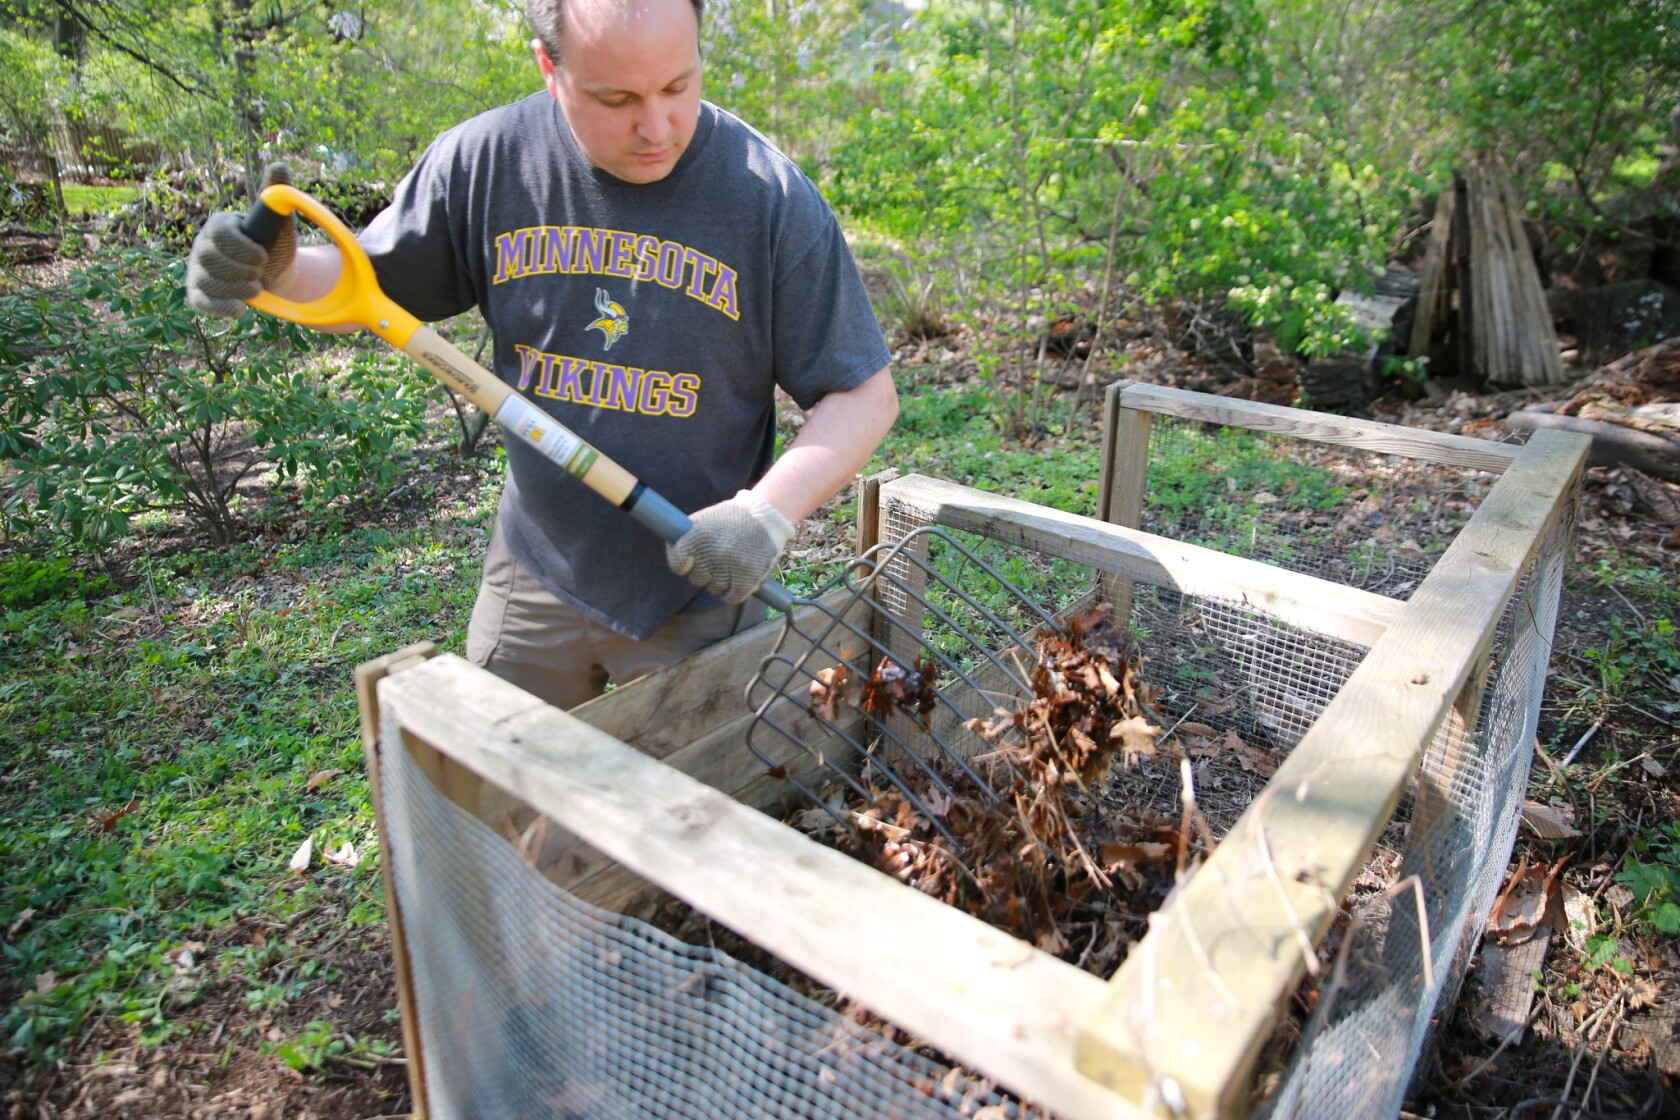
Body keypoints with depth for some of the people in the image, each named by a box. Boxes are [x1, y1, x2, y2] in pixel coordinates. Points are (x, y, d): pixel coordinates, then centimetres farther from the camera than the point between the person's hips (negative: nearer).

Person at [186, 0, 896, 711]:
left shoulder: (770, 198, -15)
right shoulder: (486, 160, -7)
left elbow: (866, 394, -12)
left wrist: (769, 511, -27)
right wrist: (276, 270, -15)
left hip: (699, 588, -2)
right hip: (535, 571, 3)